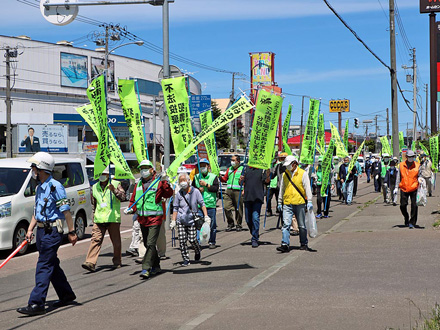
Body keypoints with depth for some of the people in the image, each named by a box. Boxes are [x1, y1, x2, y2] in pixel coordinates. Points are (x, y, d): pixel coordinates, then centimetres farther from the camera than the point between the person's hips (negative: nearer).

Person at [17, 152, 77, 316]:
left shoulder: (55, 187, -14)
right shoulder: (40, 187, 14)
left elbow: (66, 211, -15)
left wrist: (71, 232, -16)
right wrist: (30, 229, 14)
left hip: (52, 231, -9)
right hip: (42, 230, 9)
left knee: (44, 267, -10)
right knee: (52, 265, 15)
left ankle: (36, 304, -12)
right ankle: (67, 295, 28)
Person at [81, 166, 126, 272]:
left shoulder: (116, 184, 3)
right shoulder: (95, 187, 16)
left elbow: (122, 197, -9)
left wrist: (114, 190, -25)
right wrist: (94, 216, 21)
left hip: (113, 218, -3)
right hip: (99, 219, 3)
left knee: (116, 241, 6)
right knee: (95, 239, -10)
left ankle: (117, 262, 21)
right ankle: (90, 263, -18)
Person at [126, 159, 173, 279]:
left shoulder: (158, 183, -4)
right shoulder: (138, 184, 14)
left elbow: (169, 194, -18)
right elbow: (134, 199, 19)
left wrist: (165, 182, -31)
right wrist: (131, 209, 0)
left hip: (155, 218, -7)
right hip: (142, 219, 7)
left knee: (151, 243, -14)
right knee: (147, 244, 15)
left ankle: (146, 268, -16)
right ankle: (156, 266, 29)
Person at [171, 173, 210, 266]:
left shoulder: (195, 192, -1)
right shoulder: (179, 194, 4)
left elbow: (202, 204, 2)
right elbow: (175, 208, 10)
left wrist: (206, 216, -6)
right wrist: (173, 221, 4)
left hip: (191, 220, -2)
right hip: (181, 220, 2)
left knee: (192, 239, -7)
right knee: (182, 240, -4)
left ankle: (198, 251, 26)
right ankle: (186, 259, 7)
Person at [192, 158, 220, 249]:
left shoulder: (213, 177, 4)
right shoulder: (196, 177, 12)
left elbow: (216, 188, -6)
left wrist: (206, 184, -12)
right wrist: (198, 189, -4)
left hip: (211, 205, -1)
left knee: (212, 224, 3)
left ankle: (211, 242, 14)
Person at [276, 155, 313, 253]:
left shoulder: (303, 174, -1)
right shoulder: (285, 174, 11)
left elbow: (307, 188, -3)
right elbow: (281, 189, 19)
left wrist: (309, 201, -10)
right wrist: (280, 202, 20)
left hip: (300, 203, -2)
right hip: (287, 204, 3)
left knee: (302, 225, 8)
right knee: (286, 224, -10)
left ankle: (304, 244, 21)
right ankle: (285, 244, -13)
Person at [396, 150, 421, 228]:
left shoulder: (417, 165, 2)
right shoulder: (401, 165, 5)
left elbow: (419, 177, 7)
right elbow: (399, 177, 10)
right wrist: (396, 187, 5)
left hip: (414, 189, -1)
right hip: (404, 189, 1)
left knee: (414, 206, -5)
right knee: (403, 205, 0)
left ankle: (412, 222, 4)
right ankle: (406, 218, 27)